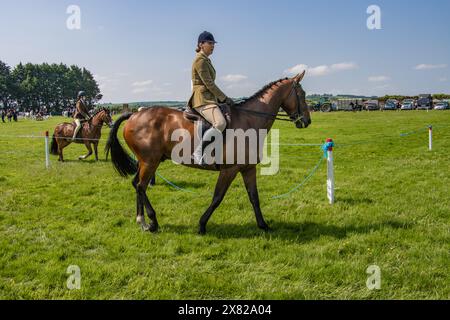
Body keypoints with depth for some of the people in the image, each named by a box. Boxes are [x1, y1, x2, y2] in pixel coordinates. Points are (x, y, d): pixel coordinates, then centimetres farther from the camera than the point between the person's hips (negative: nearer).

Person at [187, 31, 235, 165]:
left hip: (209, 98, 11)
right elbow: (209, 84, -16)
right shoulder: (200, 60, -10)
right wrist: (224, 98, -12)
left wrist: (222, 99, 18)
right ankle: (198, 153, -30)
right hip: (202, 99, -11)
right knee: (220, 123, -31)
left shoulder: (206, 60, 21)